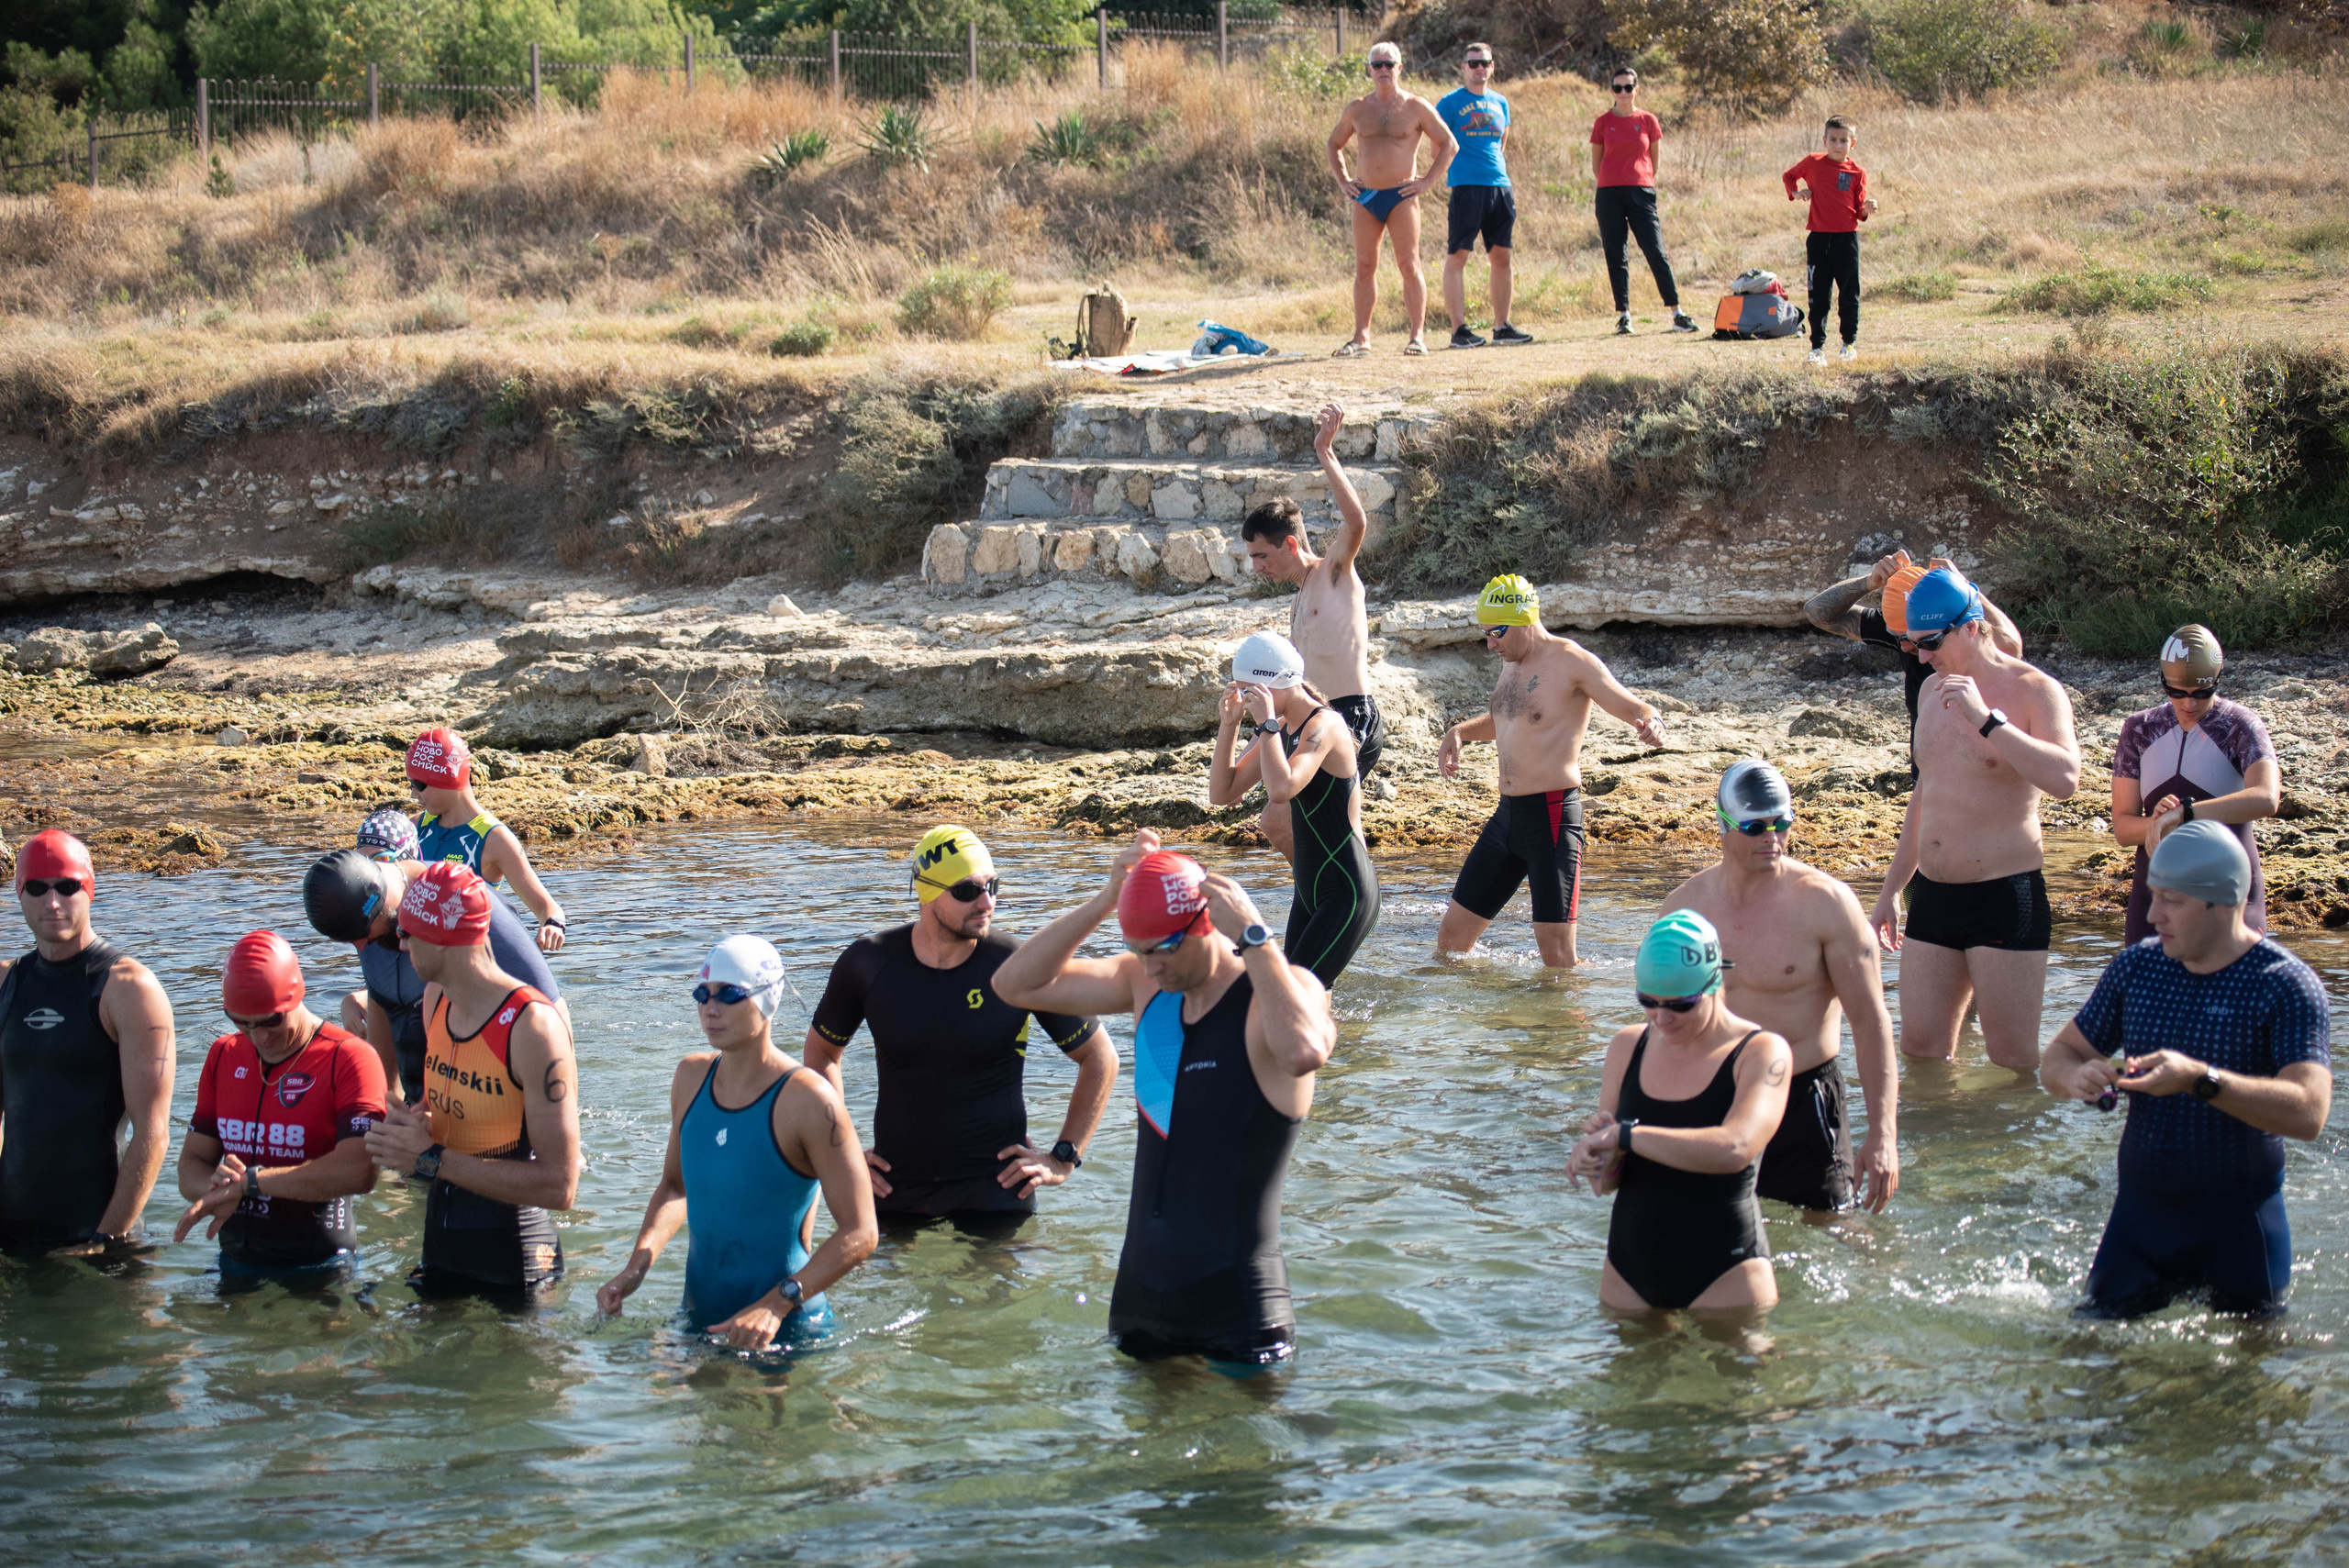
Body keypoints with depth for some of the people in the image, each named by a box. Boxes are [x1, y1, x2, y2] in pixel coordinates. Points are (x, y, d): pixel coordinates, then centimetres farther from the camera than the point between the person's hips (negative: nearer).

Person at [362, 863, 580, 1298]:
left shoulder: (533, 1028, -22)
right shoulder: (435, 1000, 4)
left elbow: (559, 1186, -24)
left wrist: (431, 1159, -22)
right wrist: (414, 1128, -3)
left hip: (513, 1267, -8)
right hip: (440, 1251, 8)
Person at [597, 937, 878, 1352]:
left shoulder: (807, 1100, -18)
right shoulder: (691, 1077, 3)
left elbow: (860, 1233, -20)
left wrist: (776, 1305, -30)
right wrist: (636, 1267, 2)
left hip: (787, 1334, -6)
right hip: (698, 1321, 6)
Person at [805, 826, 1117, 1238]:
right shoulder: (867, 964, -3)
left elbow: (1100, 1058, 3)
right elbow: (821, 1052, 16)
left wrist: (1064, 1158, 0)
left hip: (994, 1189, -2)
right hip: (895, 1187, 2)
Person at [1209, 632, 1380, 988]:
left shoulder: (1323, 725, -16)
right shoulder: (1282, 730, 11)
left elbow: (1281, 789, -33)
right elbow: (1222, 793, 12)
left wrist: (1266, 722, -24)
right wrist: (1229, 723, 2)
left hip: (1347, 893, -9)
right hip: (1310, 891, 9)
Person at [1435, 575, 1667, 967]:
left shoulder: (1571, 662, -10)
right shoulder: (1513, 664, 15)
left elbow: (1638, 710, -14)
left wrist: (1651, 724, -38)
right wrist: (1459, 732, 17)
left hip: (1553, 816, -8)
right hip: (1508, 814, 8)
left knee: (1556, 953, -11)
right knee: (1451, 936, 10)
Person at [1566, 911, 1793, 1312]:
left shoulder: (1763, 1053, -9)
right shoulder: (1628, 1047, 7)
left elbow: (1734, 1149, -28)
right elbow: (1605, 1184, 8)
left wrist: (1624, 1136, -23)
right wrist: (1605, 1162, -17)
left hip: (1723, 1277, -5)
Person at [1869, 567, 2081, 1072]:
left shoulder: (2033, 691, -9)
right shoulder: (1934, 690, 13)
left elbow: (2064, 779, -27)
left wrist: (1986, 718, -28)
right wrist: (1891, 889, 24)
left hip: (2005, 897, -7)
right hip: (1932, 895, 7)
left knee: (2013, 1064, -6)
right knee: (1920, 1051, 5)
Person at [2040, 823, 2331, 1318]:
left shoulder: (2286, 986, -13)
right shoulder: (2135, 969, 4)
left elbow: (2308, 1114, -25)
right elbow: (2058, 1055, 10)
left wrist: (2199, 1080, -38)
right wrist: (2075, 1077, -16)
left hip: (2239, 1221, -4)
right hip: (2140, 1212, 4)